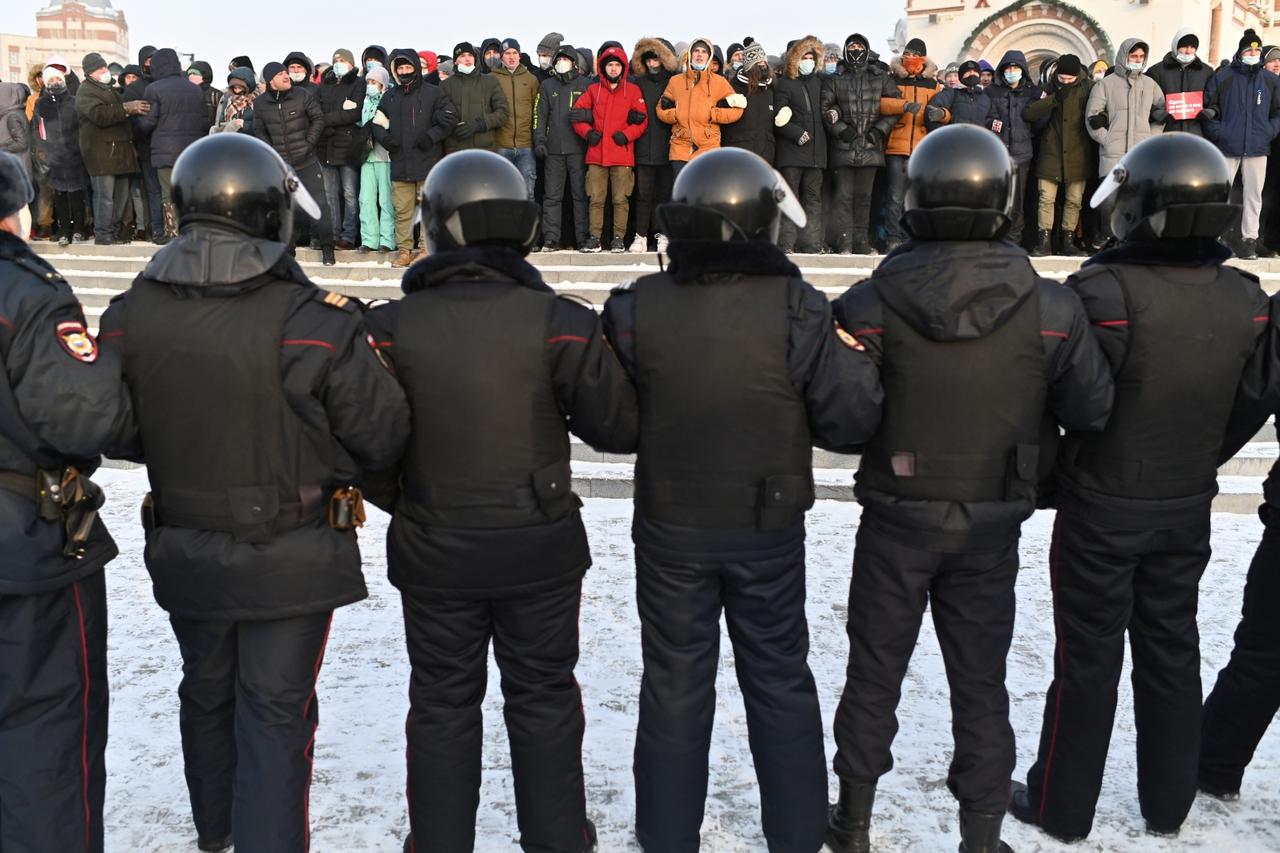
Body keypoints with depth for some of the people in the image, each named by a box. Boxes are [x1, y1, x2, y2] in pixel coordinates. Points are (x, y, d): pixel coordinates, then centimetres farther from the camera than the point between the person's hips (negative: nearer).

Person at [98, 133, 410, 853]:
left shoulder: (131, 316, -8)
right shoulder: (313, 322, -23)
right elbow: (383, 438, -17)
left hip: (183, 551, 5)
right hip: (291, 557, -5)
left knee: (207, 691, 26)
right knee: (275, 712, 9)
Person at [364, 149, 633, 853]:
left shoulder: (391, 328, -11)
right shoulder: (558, 322, -14)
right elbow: (619, 427, -10)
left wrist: (402, 506, 12)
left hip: (432, 553, 1)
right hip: (541, 547, 0)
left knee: (443, 704, 17)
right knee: (544, 699, 17)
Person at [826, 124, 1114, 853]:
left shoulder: (870, 304, -16)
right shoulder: (1051, 308, -12)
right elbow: (1093, 410, -8)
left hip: (896, 519, 0)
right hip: (993, 525, 1)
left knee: (875, 673, 16)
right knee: (980, 683, 15)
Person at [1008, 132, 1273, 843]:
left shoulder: (1108, 289, -24)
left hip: (1103, 508, -5)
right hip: (1188, 507, 5)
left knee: (1089, 657, 7)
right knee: (1172, 650, 17)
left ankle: (1063, 806, 21)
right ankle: (1169, 805, 32)